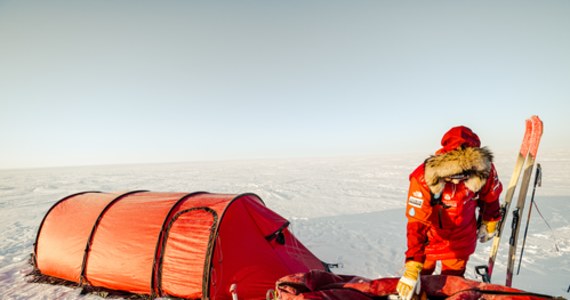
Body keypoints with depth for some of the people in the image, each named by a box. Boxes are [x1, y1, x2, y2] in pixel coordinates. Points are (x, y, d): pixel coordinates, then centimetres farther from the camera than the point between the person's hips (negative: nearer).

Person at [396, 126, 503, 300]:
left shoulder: (484, 170, -24)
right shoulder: (423, 178, -36)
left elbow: (490, 197, -1)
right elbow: (416, 223, -38)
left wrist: (489, 223, 14)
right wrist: (412, 268, -42)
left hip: (461, 238, 2)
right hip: (430, 236, -2)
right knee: (421, 274, 15)